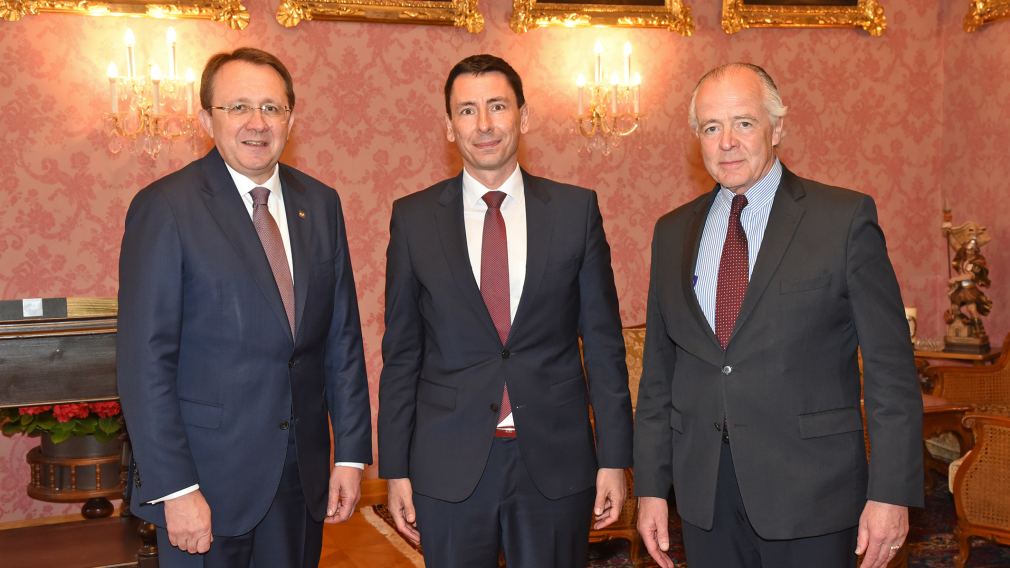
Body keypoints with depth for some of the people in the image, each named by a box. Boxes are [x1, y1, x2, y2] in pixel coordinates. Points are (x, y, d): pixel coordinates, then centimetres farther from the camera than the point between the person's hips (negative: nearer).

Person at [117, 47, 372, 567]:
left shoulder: (320, 204, 5)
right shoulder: (165, 208, -10)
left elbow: (342, 337, 7)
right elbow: (144, 361, -12)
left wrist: (350, 453, 3)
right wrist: (174, 488, -15)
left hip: (303, 475, 5)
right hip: (208, 474, -4)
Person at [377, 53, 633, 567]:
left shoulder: (576, 210, 1)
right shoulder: (413, 218, 1)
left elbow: (603, 341, 2)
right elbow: (401, 353, 3)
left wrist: (614, 458, 0)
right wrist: (395, 468, 2)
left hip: (555, 462, 0)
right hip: (449, 467, 0)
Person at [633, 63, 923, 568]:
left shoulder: (845, 218, -5)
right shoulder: (672, 232, 7)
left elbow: (890, 367, -6)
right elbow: (659, 372, 9)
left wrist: (890, 491, -10)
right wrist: (651, 486, 6)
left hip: (810, 490, -3)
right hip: (703, 494, 4)